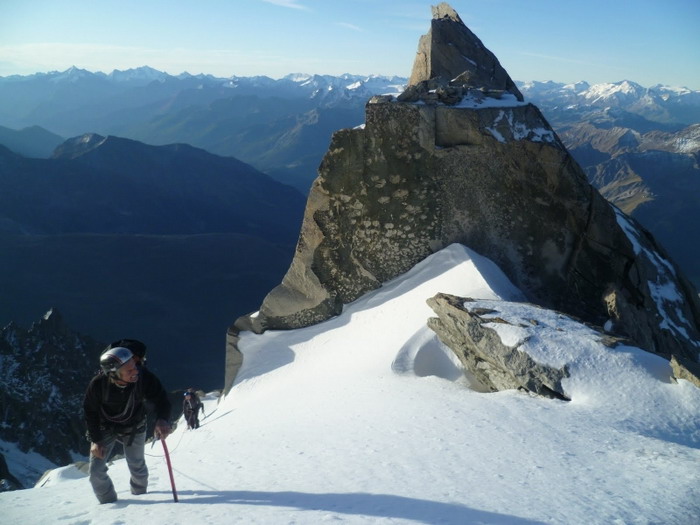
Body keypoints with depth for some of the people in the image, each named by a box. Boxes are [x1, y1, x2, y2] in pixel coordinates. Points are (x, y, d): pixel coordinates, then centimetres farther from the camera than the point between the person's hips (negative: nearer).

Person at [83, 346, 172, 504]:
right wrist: (95, 440, -16)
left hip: (134, 428, 0)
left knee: (137, 466, 12)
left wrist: (162, 419, -39)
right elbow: (90, 412, -15)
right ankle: (109, 503, 27)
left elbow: (160, 398, -20)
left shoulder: (143, 377, -34)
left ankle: (140, 494, 44)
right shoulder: (98, 384, -33)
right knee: (96, 472, -1)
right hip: (105, 428, 0)